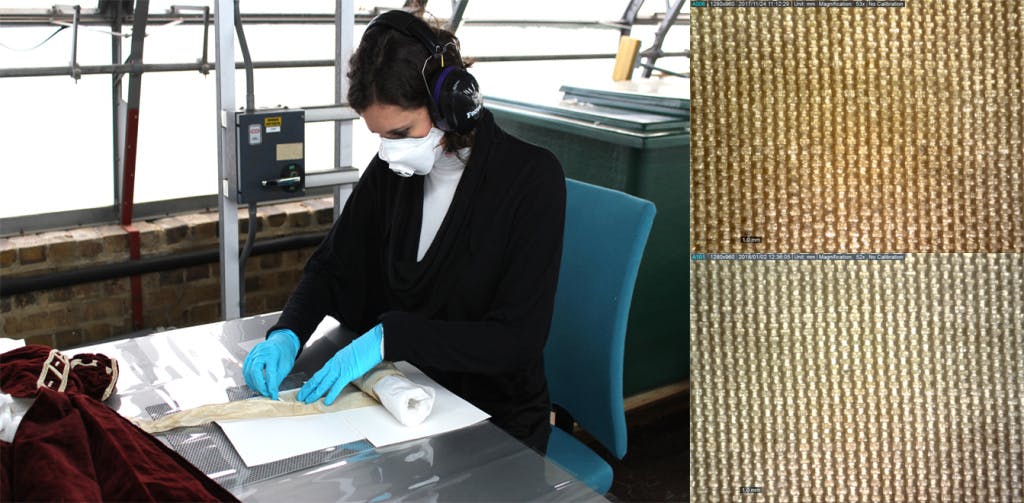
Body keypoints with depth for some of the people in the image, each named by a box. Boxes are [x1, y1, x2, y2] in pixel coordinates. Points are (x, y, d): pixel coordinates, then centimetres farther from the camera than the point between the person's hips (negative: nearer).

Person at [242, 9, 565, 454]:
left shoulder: (532, 179, -18)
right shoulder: (390, 171, -2)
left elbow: (518, 338, -22)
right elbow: (330, 266, 9)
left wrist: (388, 337, -30)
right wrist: (286, 334, -12)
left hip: (497, 425, -5)